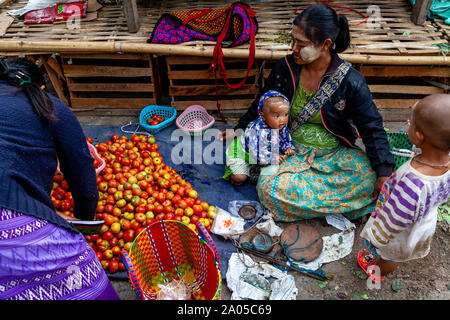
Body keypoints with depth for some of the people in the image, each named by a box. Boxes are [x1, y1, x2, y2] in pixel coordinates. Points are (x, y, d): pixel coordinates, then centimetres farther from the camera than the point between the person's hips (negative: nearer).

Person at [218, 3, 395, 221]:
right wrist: (239, 130, 15)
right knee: (269, 186, -28)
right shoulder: (284, 68, -5)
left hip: (335, 152, -1)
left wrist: (384, 174, -17)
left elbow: (372, 129, -8)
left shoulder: (351, 81, -12)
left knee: (367, 177, -30)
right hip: (291, 151, 2)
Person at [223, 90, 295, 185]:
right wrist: (273, 158, -38)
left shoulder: (282, 127, -16)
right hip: (240, 153, -7)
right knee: (239, 178, -12)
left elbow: (286, 139, 3)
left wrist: (288, 149, -17)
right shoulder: (258, 131, -41)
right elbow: (257, 153, -40)